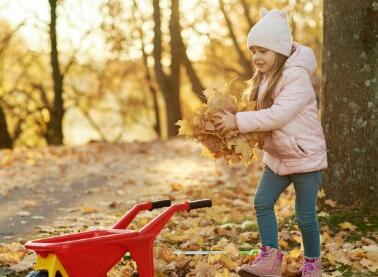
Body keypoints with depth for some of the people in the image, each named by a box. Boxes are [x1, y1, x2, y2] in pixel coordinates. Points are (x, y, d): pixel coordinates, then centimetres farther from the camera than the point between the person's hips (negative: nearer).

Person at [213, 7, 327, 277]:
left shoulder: (297, 77, -21)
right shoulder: (264, 78, 7)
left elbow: (278, 115, -30)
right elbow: (260, 114, 7)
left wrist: (238, 121, -29)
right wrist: (233, 120, -11)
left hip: (305, 156, -8)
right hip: (277, 157, 8)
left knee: (305, 214, 2)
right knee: (262, 202, 1)